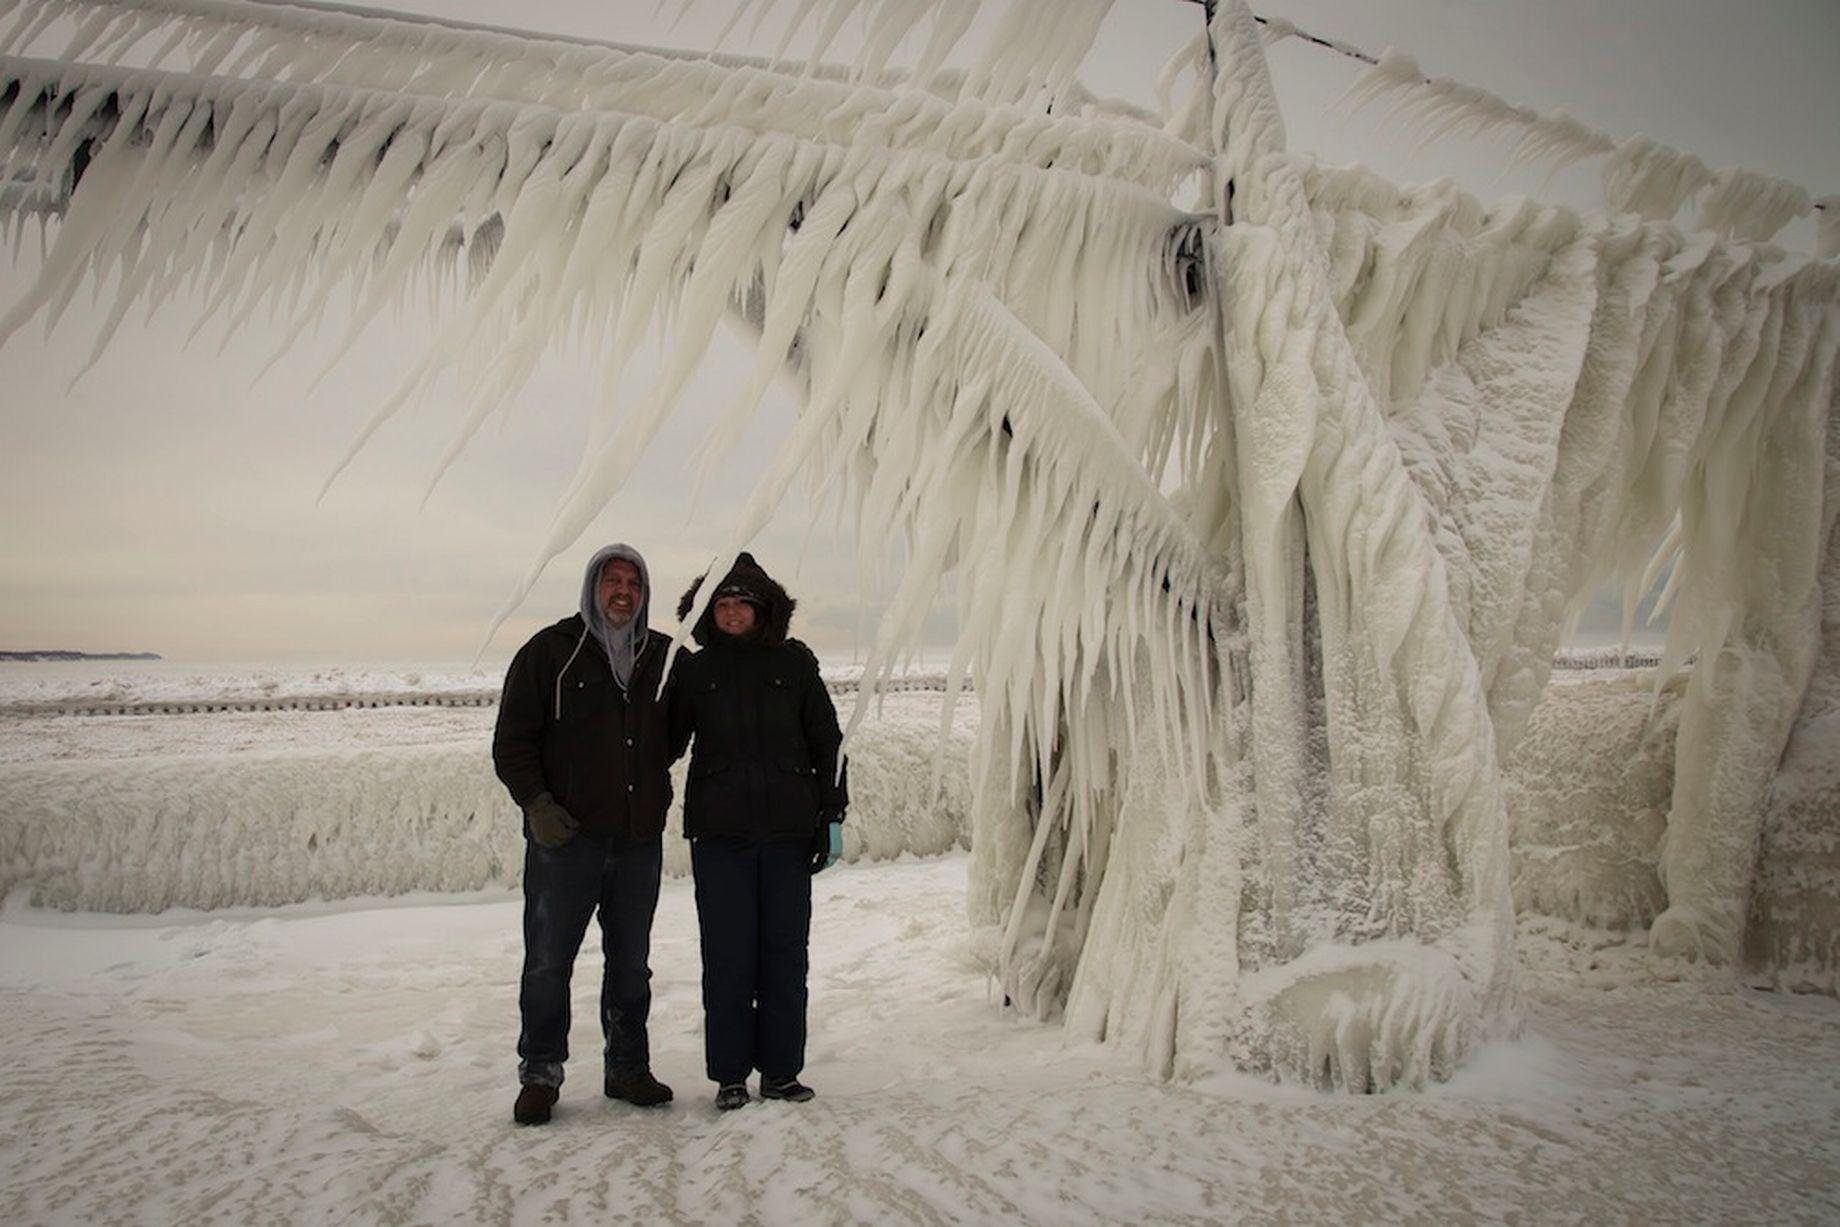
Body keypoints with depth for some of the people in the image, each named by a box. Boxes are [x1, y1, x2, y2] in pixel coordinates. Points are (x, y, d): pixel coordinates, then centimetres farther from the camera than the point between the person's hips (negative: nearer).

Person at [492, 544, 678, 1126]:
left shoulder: (664, 657, 8)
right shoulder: (551, 651, -1)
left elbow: (676, 733, 21)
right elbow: (512, 739, -2)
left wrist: (654, 791, 6)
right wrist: (536, 803, -13)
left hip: (640, 838, 3)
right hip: (564, 837, -3)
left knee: (631, 963, 12)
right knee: (548, 962, 2)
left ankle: (628, 1067, 25)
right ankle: (540, 1074, 16)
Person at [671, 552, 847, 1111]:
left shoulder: (794, 663, 6)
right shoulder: (694, 670, 6)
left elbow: (826, 742, 9)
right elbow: (666, 741, 12)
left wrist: (831, 815, 4)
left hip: (788, 828, 1)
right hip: (719, 833, 0)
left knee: (786, 952, 5)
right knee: (728, 955, 2)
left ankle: (781, 1070, 17)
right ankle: (730, 1075, 14)